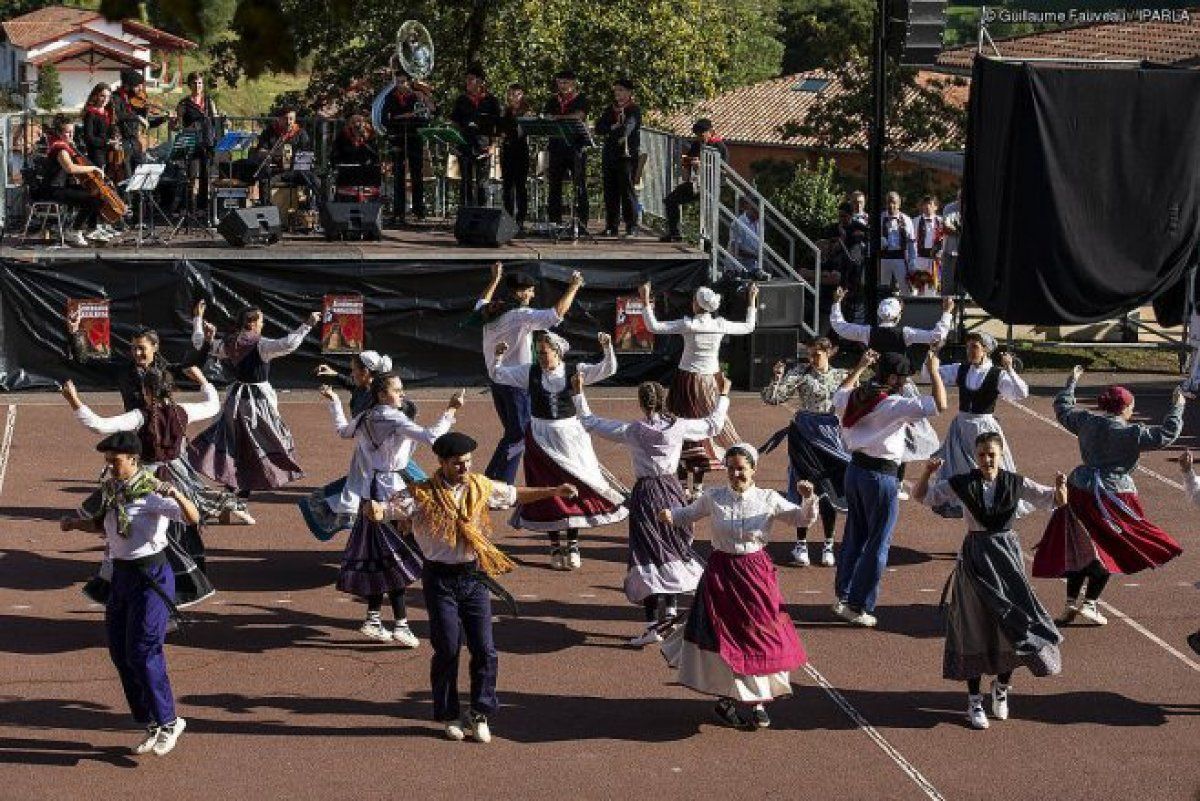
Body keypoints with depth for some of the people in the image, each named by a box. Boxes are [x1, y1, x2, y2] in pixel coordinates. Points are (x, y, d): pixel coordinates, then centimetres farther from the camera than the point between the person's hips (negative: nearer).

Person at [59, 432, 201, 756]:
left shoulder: (151, 492, -18)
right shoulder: (112, 488, 8)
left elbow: (192, 517, -30)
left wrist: (176, 495, -48)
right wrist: (77, 523, 10)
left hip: (150, 576, -9)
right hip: (121, 573, 9)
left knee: (142, 652, -10)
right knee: (119, 651, 11)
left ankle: (168, 722, 5)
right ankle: (150, 723, 23)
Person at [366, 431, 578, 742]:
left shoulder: (481, 487, 5)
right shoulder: (422, 495, -9)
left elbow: (515, 495, 20)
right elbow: (388, 510, -19)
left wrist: (553, 492, 18)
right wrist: (375, 510, -42)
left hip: (474, 576, 4)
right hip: (440, 579, -3)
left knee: (484, 650, 1)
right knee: (447, 650, 2)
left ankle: (479, 714, 18)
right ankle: (450, 716, 19)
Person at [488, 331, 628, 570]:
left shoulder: (575, 371, -3)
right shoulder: (530, 372, 0)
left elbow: (607, 370, -11)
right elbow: (497, 375, 1)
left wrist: (607, 348, -28)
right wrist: (497, 356, -18)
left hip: (570, 436, -1)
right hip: (541, 439, 1)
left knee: (575, 489, 3)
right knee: (547, 493, 3)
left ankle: (573, 545, 15)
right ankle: (555, 547, 13)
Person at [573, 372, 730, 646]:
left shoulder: (631, 431, -9)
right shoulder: (679, 427, -5)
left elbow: (589, 422, 0)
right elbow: (713, 425, 12)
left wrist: (578, 393, 11)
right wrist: (723, 394, 25)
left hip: (645, 493, -2)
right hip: (672, 491, 2)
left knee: (647, 555, 0)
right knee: (675, 551, 19)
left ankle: (653, 624, -4)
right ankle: (671, 609, 15)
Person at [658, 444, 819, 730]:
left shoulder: (768, 499, -3)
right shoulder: (713, 498, -2)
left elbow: (803, 519, 0)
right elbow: (688, 515, 12)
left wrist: (808, 499, -19)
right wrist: (670, 516, -8)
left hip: (757, 573, 1)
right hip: (721, 573, 0)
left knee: (761, 637, 4)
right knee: (724, 638, 4)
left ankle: (759, 702, 19)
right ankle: (725, 699, 20)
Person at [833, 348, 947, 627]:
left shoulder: (854, 398, 4)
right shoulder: (894, 405, -17)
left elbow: (839, 394, 30)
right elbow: (940, 405, -22)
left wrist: (860, 367, 32)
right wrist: (934, 370, -11)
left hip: (855, 469, 8)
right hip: (881, 476, -8)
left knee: (854, 536, 19)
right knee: (877, 544, 2)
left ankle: (842, 596, 25)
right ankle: (859, 606, 5)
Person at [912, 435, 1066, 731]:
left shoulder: (1016, 484, -3)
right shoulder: (962, 484, -6)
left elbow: (1056, 501, 0)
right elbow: (921, 495, -5)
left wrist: (1060, 487, -23)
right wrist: (928, 474, -24)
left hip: (1007, 555, 1)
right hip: (974, 557, -1)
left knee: (1012, 623, 1)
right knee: (974, 628, 5)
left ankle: (1002, 686, 28)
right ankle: (974, 700, 17)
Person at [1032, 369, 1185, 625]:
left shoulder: (1086, 421, 3)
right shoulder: (1131, 433, -13)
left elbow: (1062, 407, 20)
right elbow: (1166, 434, -14)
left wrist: (1071, 382, 34)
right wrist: (1177, 406, -1)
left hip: (1080, 490, 6)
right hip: (1112, 495, -6)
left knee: (1079, 548, 14)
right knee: (1109, 550, 8)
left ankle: (1071, 603, 13)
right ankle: (1090, 603, 2)